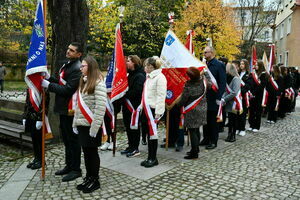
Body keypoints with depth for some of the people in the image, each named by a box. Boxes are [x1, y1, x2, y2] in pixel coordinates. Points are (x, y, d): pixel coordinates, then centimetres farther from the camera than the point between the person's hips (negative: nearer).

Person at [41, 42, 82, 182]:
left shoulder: (77, 68, -18)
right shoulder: (67, 65, 15)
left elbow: (67, 89, -22)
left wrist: (48, 85, -16)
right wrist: (49, 78, 4)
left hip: (70, 109, -10)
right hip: (63, 108, 10)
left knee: (73, 139, 1)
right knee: (66, 139, 18)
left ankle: (75, 170, 14)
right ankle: (69, 166, 32)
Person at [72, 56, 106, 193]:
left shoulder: (98, 83, -12)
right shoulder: (84, 82, 14)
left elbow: (100, 107, -19)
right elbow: (79, 105, 16)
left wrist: (94, 127, -21)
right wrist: (75, 123, 12)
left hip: (91, 126, -7)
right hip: (82, 125, 7)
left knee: (92, 152, 4)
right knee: (86, 152, 14)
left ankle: (95, 181, 19)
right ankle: (88, 178, 28)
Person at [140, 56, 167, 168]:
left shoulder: (160, 77, -12)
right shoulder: (149, 77, 16)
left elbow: (161, 96, -18)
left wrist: (158, 113, -21)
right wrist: (142, 107, 16)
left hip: (153, 109, -8)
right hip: (146, 109, 8)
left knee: (152, 133, 1)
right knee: (148, 133, 12)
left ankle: (153, 158, 14)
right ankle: (150, 157, 23)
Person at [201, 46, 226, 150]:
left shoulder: (219, 65, -8)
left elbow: (222, 83, -12)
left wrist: (219, 97, -18)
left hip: (213, 98, -6)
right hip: (205, 97, 6)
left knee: (213, 120, 4)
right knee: (205, 119, 13)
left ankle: (213, 141, 15)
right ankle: (206, 138, 25)